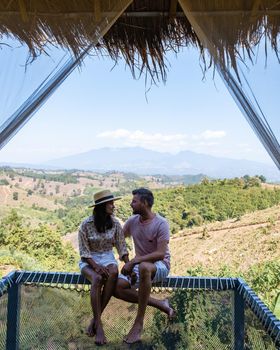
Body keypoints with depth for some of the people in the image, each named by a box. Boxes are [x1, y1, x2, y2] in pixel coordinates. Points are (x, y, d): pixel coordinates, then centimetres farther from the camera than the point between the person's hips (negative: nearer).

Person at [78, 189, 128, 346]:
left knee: (113, 273, -33)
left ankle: (95, 318, -23)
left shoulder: (115, 223, -1)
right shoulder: (86, 224, -11)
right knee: (97, 279, -36)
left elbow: (122, 247, 1)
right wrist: (96, 266, -24)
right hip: (89, 260, -2)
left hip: (108, 258, 2)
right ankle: (99, 325, -28)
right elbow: (84, 251, -9)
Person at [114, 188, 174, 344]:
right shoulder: (132, 221, 0)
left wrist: (133, 261, -31)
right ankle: (160, 304, -4)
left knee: (144, 267, -42)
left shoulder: (161, 223, -17)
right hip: (139, 265, 6)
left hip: (160, 265, -6)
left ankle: (139, 322, -30)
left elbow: (160, 254, -25)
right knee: (117, 287, -19)